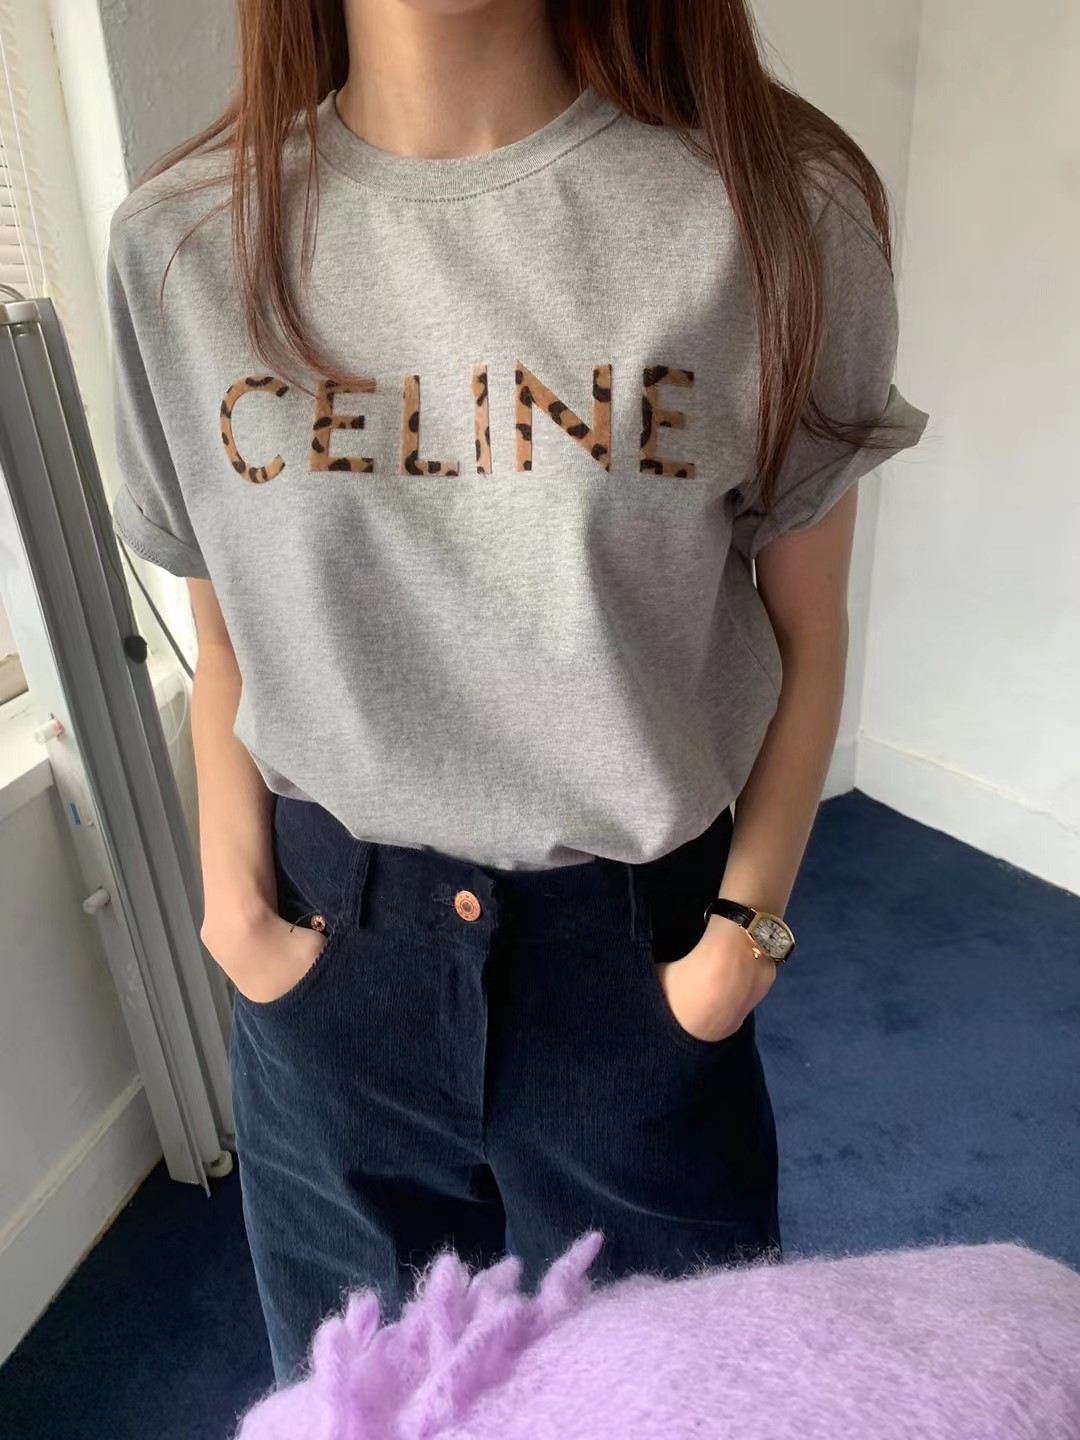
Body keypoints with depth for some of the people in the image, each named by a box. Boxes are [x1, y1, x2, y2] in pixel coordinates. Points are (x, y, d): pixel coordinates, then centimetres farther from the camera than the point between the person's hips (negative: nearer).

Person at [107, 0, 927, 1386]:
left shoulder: (777, 214, -11)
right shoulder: (179, 243, -4)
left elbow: (805, 634, -4)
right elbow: (226, 630, 4)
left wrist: (746, 925, -4)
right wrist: (233, 898, -2)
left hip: (629, 932, -1)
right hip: (331, 928, 3)